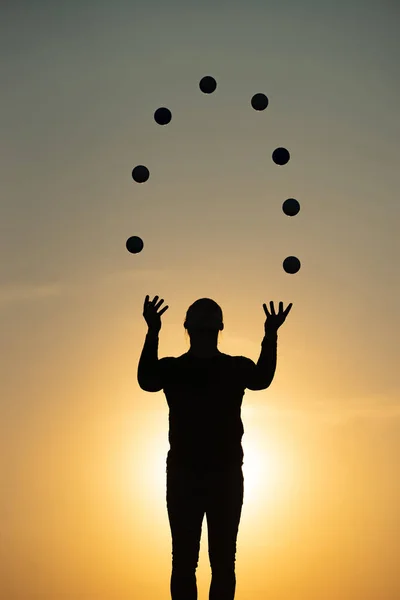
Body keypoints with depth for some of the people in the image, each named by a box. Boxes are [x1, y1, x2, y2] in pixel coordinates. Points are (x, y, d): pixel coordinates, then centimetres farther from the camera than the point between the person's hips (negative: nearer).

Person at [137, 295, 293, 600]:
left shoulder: (236, 368, 3)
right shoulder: (172, 368, 2)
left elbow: (262, 379, -18)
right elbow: (146, 381, -20)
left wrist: (271, 336, -34)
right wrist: (152, 333, -34)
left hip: (227, 476, 1)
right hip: (184, 476, 0)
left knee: (223, 560, 0)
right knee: (184, 559, -2)